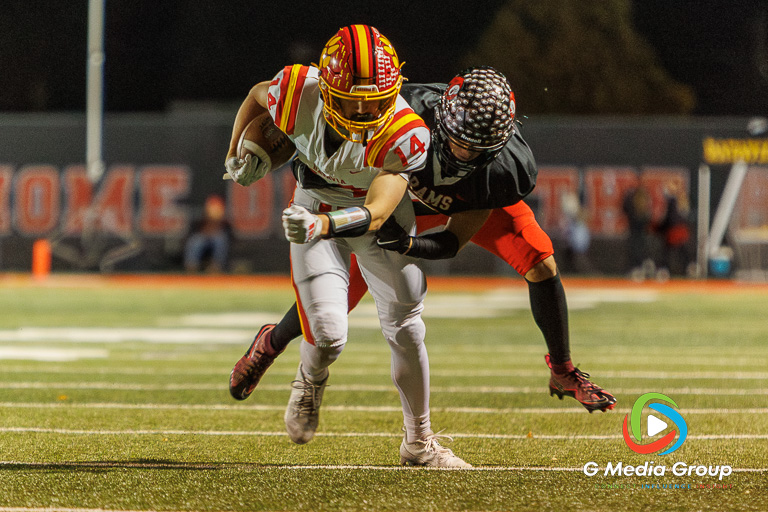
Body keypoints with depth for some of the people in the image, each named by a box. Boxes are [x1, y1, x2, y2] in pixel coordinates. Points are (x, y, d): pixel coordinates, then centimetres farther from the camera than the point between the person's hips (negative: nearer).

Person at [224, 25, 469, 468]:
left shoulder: (404, 135, -36)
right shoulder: (298, 93, -31)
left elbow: (376, 214, -44)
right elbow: (258, 95, -5)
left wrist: (324, 225, -62)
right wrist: (237, 154, 3)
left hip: (382, 213, 0)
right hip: (316, 204, 0)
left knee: (406, 329, 4)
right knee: (328, 333, -15)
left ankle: (420, 442, 24)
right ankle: (311, 381, 24)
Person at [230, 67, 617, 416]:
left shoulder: (507, 167, -41)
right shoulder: (413, 114, -44)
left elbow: (454, 242, -33)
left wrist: (407, 244, -51)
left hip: (476, 203, 0)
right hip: (406, 194, 0)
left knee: (542, 265, -16)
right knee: (345, 290, -1)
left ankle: (563, 371, 8)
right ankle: (272, 342, 31)